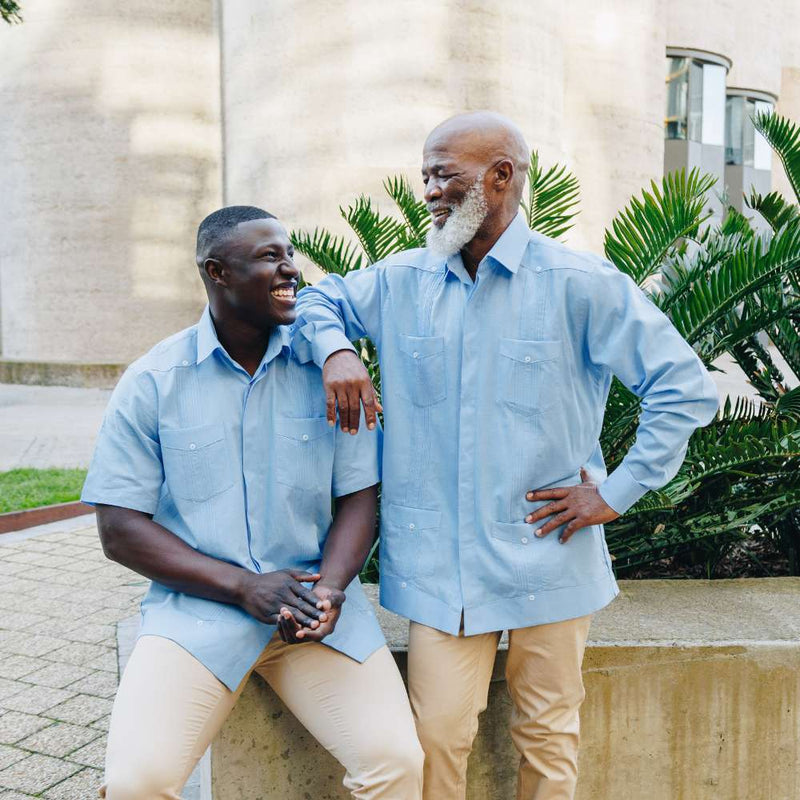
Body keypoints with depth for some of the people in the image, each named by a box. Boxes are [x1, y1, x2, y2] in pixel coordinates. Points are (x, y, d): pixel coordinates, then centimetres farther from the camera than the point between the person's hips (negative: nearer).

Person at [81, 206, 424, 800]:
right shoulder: (153, 382, -1)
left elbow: (359, 497, 4)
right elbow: (120, 528, -3)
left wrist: (329, 587, -15)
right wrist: (242, 586, -13)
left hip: (314, 595, 1)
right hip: (197, 604, 0)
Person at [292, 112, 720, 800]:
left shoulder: (578, 285, -6)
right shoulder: (403, 280, 5)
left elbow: (686, 388, -4)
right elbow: (315, 299, 19)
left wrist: (618, 492, -7)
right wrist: (335, 351, -4)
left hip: (548, 557, -1)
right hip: (437, 563, 2)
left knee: (549, 739, 14)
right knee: (436, 738, 3)